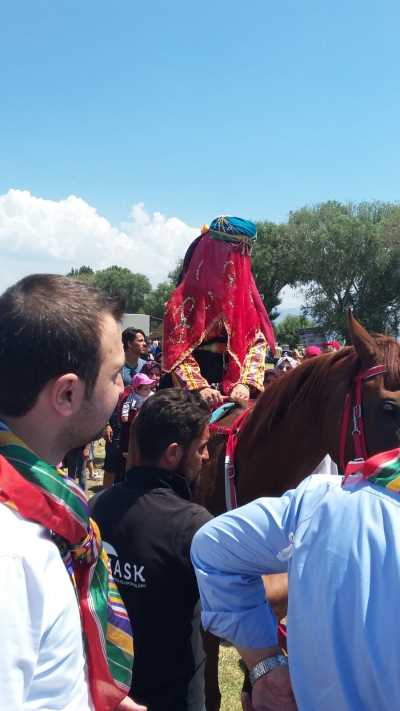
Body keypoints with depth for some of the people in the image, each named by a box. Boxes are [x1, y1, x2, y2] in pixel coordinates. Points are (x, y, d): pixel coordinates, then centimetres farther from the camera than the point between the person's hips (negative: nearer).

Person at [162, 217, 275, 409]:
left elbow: (257, 342, 2)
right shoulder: (186, 297, -6)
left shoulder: (245, 292, 6)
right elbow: (176, 351, -9)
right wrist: (199, 387, -22)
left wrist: (246, 383, -13)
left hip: (235, 393, 4)